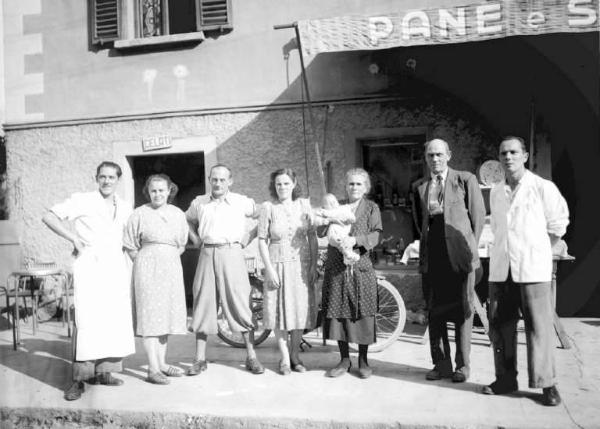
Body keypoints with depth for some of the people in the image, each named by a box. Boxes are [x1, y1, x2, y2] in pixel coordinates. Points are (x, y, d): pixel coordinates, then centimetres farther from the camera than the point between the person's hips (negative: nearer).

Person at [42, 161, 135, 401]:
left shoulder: (125, 209, 15)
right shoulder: (82, 201, 1)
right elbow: (49, 217, -2)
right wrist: (73, 238, -10)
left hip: (116, 268, 5)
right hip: (89, 266, -5)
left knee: (116, 320, 4)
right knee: (87, 321, -10)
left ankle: (102, 371, 16)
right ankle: (79, 379, -3)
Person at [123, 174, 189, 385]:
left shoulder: (178, 214, 8)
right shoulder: (140, 214, -4)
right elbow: (130, 246, 1)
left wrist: (170, 260, 8)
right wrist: (143, 264, 1)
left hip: (171, 267, 5)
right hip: (148, 267, -5)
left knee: (166, 315, 10)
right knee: (150, 315, -6)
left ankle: (162, 363, 21)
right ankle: (153, 369, -3)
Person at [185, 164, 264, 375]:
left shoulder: (242, 202, 1)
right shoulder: (199, 203, 9)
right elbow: (188, 220, 28)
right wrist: (197, 240, 14)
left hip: (231, 253, -2)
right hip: (207, 255, 2)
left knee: (240, 304, -2)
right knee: (203, 304, 4)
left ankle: (251, 357, 8)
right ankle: (200, 358, 14)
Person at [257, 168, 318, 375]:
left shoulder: (304, 205, 1)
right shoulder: (268, 207, -5)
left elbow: (312, 236, 4)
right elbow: (262, 240, -4)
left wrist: (314, 265, -1)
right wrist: (269, 269, -10)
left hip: (302, 264, 2)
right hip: (278, 264, -2)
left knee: (300, 309, 8)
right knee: (280, 310, 2)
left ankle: (295, 355, 24)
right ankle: (285, 358, 15)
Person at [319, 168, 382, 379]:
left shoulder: (371, 208, 7)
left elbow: (374, 236, -5)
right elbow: (320, 232, 5)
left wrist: (356, 240, -22)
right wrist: (328, 220, -15)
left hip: (360, 268, -2)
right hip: (336, 268, 2)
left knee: (362, 313, 0)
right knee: (338, 312, 4)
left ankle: (363, 360, 16)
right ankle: (344, 359, 18)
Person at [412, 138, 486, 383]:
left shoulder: (465, 180, 2)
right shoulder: (418, 187, 12)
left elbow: (478, 216, 3)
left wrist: (470, 248, 2)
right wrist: (425, 247, 10)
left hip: (459, 254, -3)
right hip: (431, 256, 4)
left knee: (462, 310, 3)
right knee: (435, 311, 7)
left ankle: (462, 365, 14)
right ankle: (441, 363, 17)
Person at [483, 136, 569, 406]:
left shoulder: (543, 188, -1)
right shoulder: (495, 193, 12)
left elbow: (558, 225, 7)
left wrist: (537, 252, 10)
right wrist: (506, 251, 15)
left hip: (533, 269, -4)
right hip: (500, 269, 5)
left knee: (538, 326, -3)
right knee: (499, 325, 6)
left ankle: (547, 383, 8)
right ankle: (506, 378, 18)